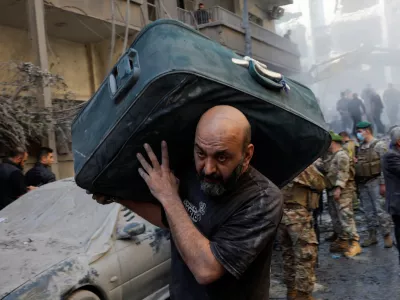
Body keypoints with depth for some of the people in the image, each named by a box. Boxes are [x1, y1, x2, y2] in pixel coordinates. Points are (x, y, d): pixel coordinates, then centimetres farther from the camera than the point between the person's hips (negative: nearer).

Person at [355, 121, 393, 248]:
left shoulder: (379, 145, -6)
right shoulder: (360, 147, 14)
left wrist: (383, 184, -15)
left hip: (374, 182, -6)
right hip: (362, 184, 7)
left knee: (380, 210, -6)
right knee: (368, 211, 10)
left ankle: (387, 236, 3)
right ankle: (372, 236, 17)